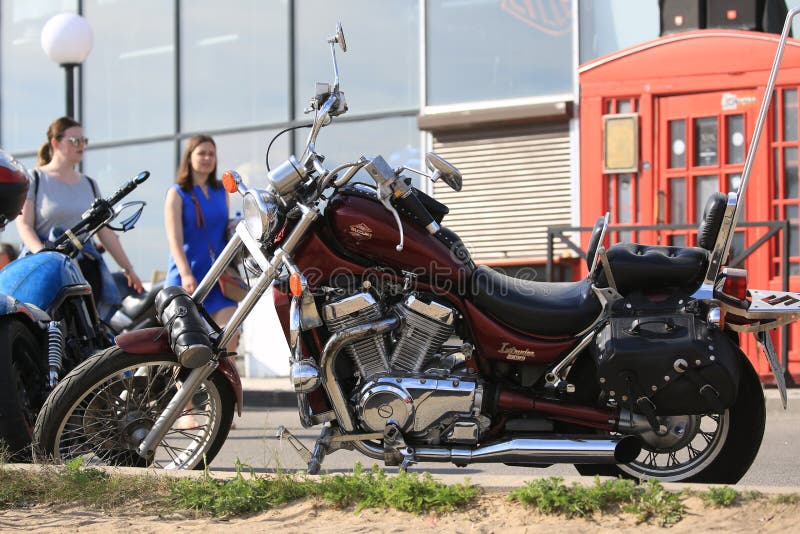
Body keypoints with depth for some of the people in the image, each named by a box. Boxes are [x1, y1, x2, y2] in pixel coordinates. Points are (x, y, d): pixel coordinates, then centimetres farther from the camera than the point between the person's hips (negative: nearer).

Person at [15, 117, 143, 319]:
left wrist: (127, 268, 16)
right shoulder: (34, 179, 5)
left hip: (85, 264, 5)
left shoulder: (89, 184, 20)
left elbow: (105, 230, 20)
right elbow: (23, 224, -4)